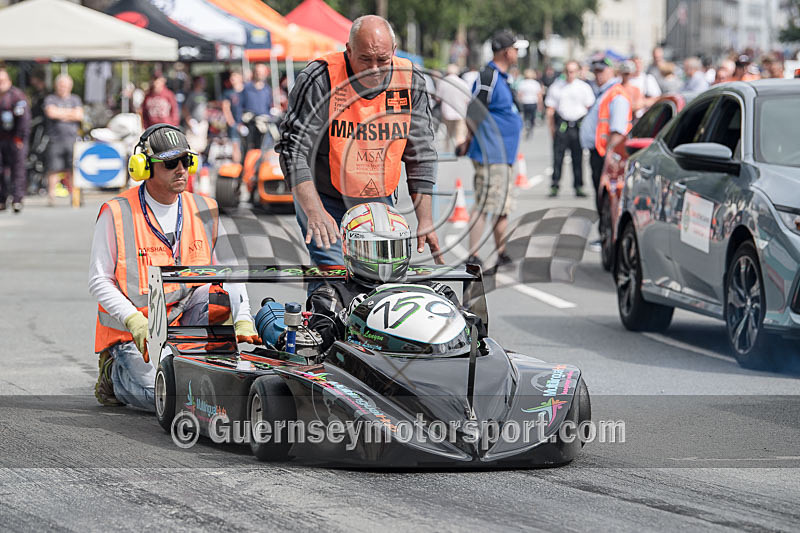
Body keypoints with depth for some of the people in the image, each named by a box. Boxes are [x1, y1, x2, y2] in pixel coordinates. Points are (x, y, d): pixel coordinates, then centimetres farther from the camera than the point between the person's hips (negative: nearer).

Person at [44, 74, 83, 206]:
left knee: (71, 170, -3)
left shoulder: (75, 99, 17)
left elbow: (80, 115, 2)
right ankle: (51, 195, -2)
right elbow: (51, 112, -10)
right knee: (53, 169, -6)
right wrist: (70, 112, 0)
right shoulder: (50, 99, 9)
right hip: (55, 139, -2)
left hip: (72, 139, 2)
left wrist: (61, 114, -2)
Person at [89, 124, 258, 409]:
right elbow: (99, 282, -6)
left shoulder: (206, 212, 5)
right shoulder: (116, 214, -7)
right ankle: (114, 372, 6)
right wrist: (135, 320, -21)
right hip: (130, 333, -4)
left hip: (184, 322, 4)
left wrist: (243, 320, -9)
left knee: (223, 289, -24)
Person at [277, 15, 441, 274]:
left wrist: (425, 220, -2)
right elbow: (293, 149, -18)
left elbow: (421, 155, 4)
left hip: (380, 202, 4)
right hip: (325, 199, -4)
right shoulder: (319, 79, -17)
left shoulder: (410, 81, -4)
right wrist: (314, 211, -29)